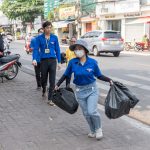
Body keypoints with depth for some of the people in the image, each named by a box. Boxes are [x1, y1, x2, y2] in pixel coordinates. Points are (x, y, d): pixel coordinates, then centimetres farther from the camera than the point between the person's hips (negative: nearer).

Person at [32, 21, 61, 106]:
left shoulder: (54, 37, 2)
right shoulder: (39, 38, -1)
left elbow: (57, 50, 6)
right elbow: (36, 49, -5)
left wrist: (59, 62, 4)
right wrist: (35, 59, -21)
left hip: (53, 60, 0)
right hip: (44, 61, 0)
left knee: (52, 81, -4)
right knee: (43, 79, 14)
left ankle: (50, 99, 3)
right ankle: (44, 91, 46)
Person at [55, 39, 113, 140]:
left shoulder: (92, 62, -11)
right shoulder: (72, 63, -8)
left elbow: (99, 75, 0)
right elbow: (66, 75, 7)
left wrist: (109, 80, -13)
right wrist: (58, 85, 13)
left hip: (92, 90, -2)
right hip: (80, 91, 2)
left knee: (92, 111, -14)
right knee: (86, 113, 8)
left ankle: (99, 129, 13)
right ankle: (93, 131, 29)